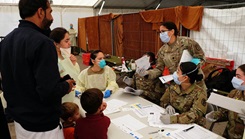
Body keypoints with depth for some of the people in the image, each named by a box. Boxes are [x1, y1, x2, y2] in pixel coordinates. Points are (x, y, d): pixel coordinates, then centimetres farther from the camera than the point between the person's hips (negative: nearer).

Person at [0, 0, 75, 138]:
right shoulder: (42, 42, -25)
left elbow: (13, 79, 11)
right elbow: (49, 92, -30)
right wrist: (66, 85, -9)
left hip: (18, 119, 7)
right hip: (41, 126, -7)